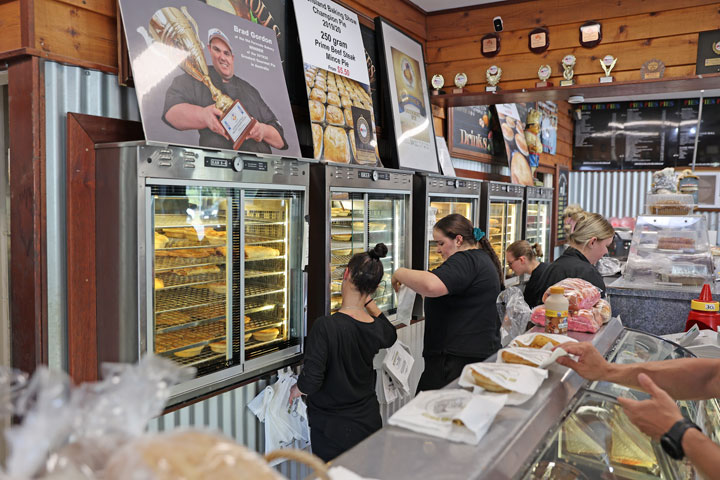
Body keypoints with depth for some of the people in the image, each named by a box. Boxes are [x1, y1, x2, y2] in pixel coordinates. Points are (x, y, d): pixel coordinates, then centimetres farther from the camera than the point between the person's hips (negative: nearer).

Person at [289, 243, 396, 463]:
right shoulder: (377, 329, -8)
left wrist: (296, 390, 0)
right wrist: (368, 302, 11)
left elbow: (311, 381, -22)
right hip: (369, 422, 5)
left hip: (332, 430, -4)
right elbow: (390, 335, 19)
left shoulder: (325, 326, -24)